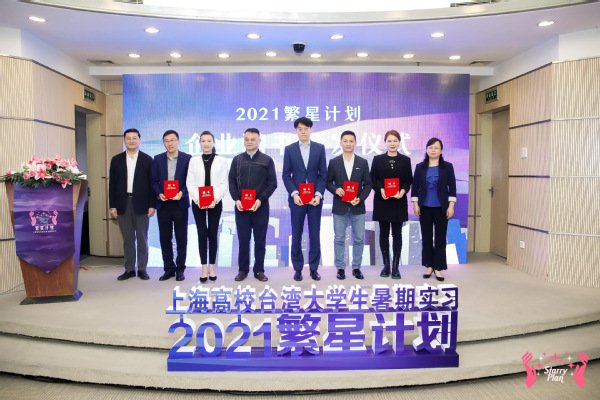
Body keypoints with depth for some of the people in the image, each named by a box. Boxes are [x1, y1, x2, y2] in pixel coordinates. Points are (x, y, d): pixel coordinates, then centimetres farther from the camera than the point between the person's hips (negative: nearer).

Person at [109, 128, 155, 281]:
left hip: (141, 204, -2)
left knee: (142, 238, 5)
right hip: (123, 204, 2)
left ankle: (142, 269, 15)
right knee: (127, 239, 8)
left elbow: (152, 183, 1)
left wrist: (152, 205, -6)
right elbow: (112, 184, 7)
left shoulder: (147, 159, 3)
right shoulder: (116, 160, 8)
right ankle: (129, 269, 17)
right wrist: (112, 206, 1)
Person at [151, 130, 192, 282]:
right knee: (164, 238, 7)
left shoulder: (187, 158, 1)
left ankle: (180, 269, 16)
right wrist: (159, 194, -9)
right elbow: (154, 180, 8)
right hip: (163, 205, 3)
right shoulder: (158, 159, 9)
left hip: (180, 204, -2)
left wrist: (182, 193, -15)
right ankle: (169, 268, 20)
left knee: (181, 239, 3)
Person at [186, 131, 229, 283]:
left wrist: (215, 199, -13)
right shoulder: (194, 161, 8)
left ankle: (211, 267, 12)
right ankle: (204, 268, 9)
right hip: (197, 203, 1)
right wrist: (197, 199, -10)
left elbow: (224, 183, 0)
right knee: (202, 234, 1)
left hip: (215, 202, -1)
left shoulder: (221, 161, 5)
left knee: (213, 234, 2)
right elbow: (190, 183, 4)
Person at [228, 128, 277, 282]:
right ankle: (243, 270, 18)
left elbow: (272, 183, 0)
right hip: (241, 206, 1)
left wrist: (260, 200, -12)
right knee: (243, 239, 6)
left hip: (260, 206, -1)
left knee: (260, 240, 5)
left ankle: (259, 270, 17)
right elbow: (232, 181, 8)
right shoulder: (237, 159, 10)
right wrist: (236, 199, -7)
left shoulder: (267, 160, 4)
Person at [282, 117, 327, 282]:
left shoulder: (320, 148, 6)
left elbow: (323, 174, 3)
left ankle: (314, 268, 17)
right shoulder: (289, 149, 5)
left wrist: (318, 194, -9)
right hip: (297, 199, 0)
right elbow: (286, 175, 2)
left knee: (315, 235, 5)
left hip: (315, 198, 0)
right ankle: (298, 268, 17)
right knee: (296, 235, 6)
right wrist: (294, 194, -11)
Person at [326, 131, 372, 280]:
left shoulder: (363, 162, 5)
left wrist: (360, 198, -9)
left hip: (357, 207, 1)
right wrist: (335, 190, -14)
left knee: (359, 239, 6)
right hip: (340, 207, -1)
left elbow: (367, 184, 5)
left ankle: (356, 268, 19)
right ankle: (340, 268, 17)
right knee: (339, 239, 5)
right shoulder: (334, 162, 4)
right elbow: (328, 182, 6)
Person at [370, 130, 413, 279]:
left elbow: (408, 180, 5)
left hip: (398, 202, 0)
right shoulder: (377, 159, 6)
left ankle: (395, 267, 9)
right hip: (382, 201, 0)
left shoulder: (405, 160, 7)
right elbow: (373, 179, 2)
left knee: (397, 233, 2)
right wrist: (381, 190, -15)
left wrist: (402, 191, -14)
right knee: (384, 233, 5)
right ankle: (386, 265, 16)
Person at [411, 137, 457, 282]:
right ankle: (429, 266, 19)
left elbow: (452, 187, 1)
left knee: (440, 238, 1)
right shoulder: (420, 167, 5)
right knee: (426, 237, 6)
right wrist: (415, 205, 1)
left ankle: (438, 268, 11)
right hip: (425, 208, 1)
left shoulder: (447, 167, 2)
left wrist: (451, 206, -4)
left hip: (441, 208, -1)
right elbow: (415, 187, 7)